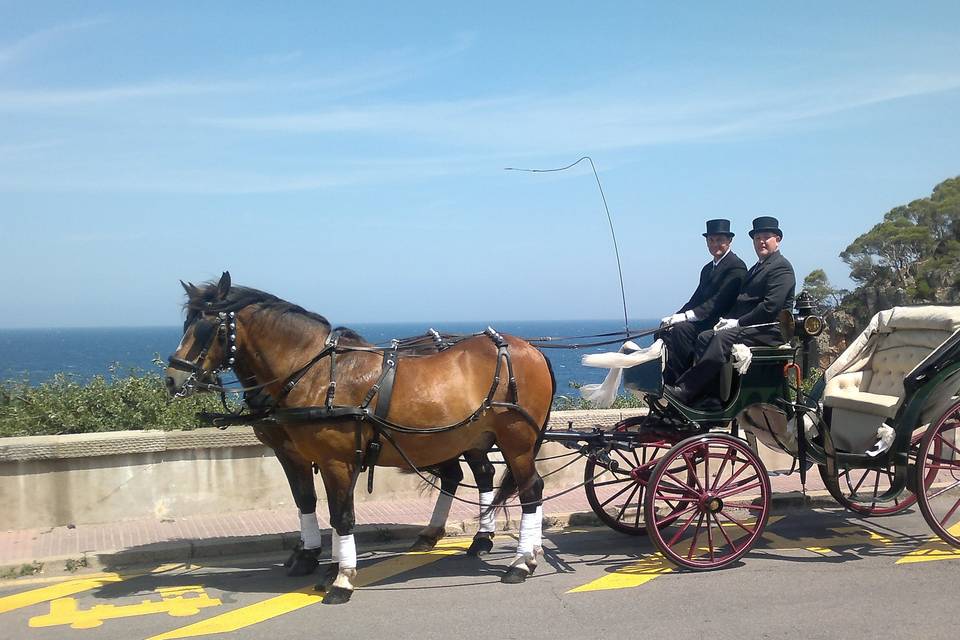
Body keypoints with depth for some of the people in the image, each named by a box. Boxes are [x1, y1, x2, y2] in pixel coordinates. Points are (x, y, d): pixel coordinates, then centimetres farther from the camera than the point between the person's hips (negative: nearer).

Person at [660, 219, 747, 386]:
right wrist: (676, 317, -4)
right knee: (664, 331, -14)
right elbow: (695, 300, 16)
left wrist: (685, 316, -22)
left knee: (681, 330, -29)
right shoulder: (707, 268, 22)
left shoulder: (736, 266, -7)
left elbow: (719, 302, -17)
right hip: (703, 322, 8)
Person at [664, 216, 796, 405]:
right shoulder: (756, 268, 26)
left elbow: (771, 306, -16)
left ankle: (683, 392, -36)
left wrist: (737, 322, -16)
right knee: (704, 338, -9)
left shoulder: (781, 267, -5)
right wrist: (727, 320, 1)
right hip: (749, 326, 9)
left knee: (723, 339, -30)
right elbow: (741, 302, 21)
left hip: (770, 330, -9)